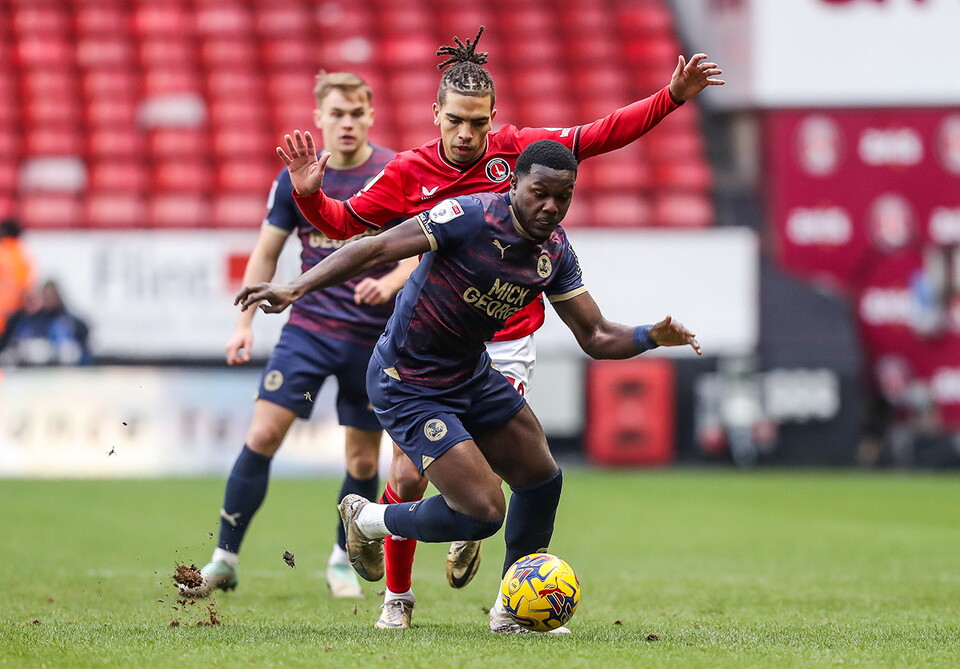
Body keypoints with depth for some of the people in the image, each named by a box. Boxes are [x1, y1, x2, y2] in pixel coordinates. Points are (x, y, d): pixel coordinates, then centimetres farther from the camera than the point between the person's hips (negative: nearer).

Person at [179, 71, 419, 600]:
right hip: (308, 327, 1)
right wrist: (244, 323, 4)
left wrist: (389, 282, -23)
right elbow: (266, 252, 10)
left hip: (374, 336, -1)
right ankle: (225, 559, -5)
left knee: (362, 458, 5)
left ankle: (342, 561, 28)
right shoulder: (296, 178, 1)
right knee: (262, 434, -12)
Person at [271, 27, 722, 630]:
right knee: (408, 474, -4)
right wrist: (310, 195, -16)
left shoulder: (516, 149, -2)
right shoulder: (409, 173, -3)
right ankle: (397, 597, 15)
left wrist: (673, 97, -2)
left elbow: (599, 136, 3)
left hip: (507, 343, 0)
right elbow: (343, 223, 3)